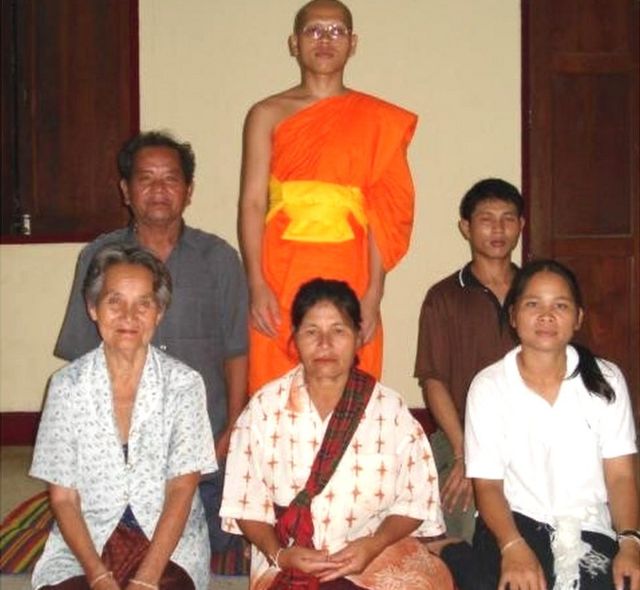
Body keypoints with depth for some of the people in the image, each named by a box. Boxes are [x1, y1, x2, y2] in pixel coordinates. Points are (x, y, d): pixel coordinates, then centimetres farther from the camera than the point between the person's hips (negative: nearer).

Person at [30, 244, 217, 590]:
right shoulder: (67, 386, -1)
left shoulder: (183, 384, -4)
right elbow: (63, 497, -1)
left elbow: (182, 489, -7)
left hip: (169, 540, -1)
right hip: (86, 540, 1)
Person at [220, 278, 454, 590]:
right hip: (290, 564, -1)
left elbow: (417, 500, 1)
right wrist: (278, 553, -12)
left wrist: (374, 544, -14)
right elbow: (246, 503, 3)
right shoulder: (265, 408, 2)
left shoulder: (390, 410, 1)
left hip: (379, 558, 1)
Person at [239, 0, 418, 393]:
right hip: (280, 280, 0)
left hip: (349, 277, 0)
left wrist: (373, 293, -9)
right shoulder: (268, 115, 10)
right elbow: (252, 203, 2)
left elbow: (384, 212, 1)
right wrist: (257, 286, -10)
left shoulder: (378, 120, 8)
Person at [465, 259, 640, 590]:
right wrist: (514, 547, -20)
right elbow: (487, 485, -2)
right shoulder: (489, 386, 0)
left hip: (589, 529, 1)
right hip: (514, 522, -1)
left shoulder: (606, 380, 5)